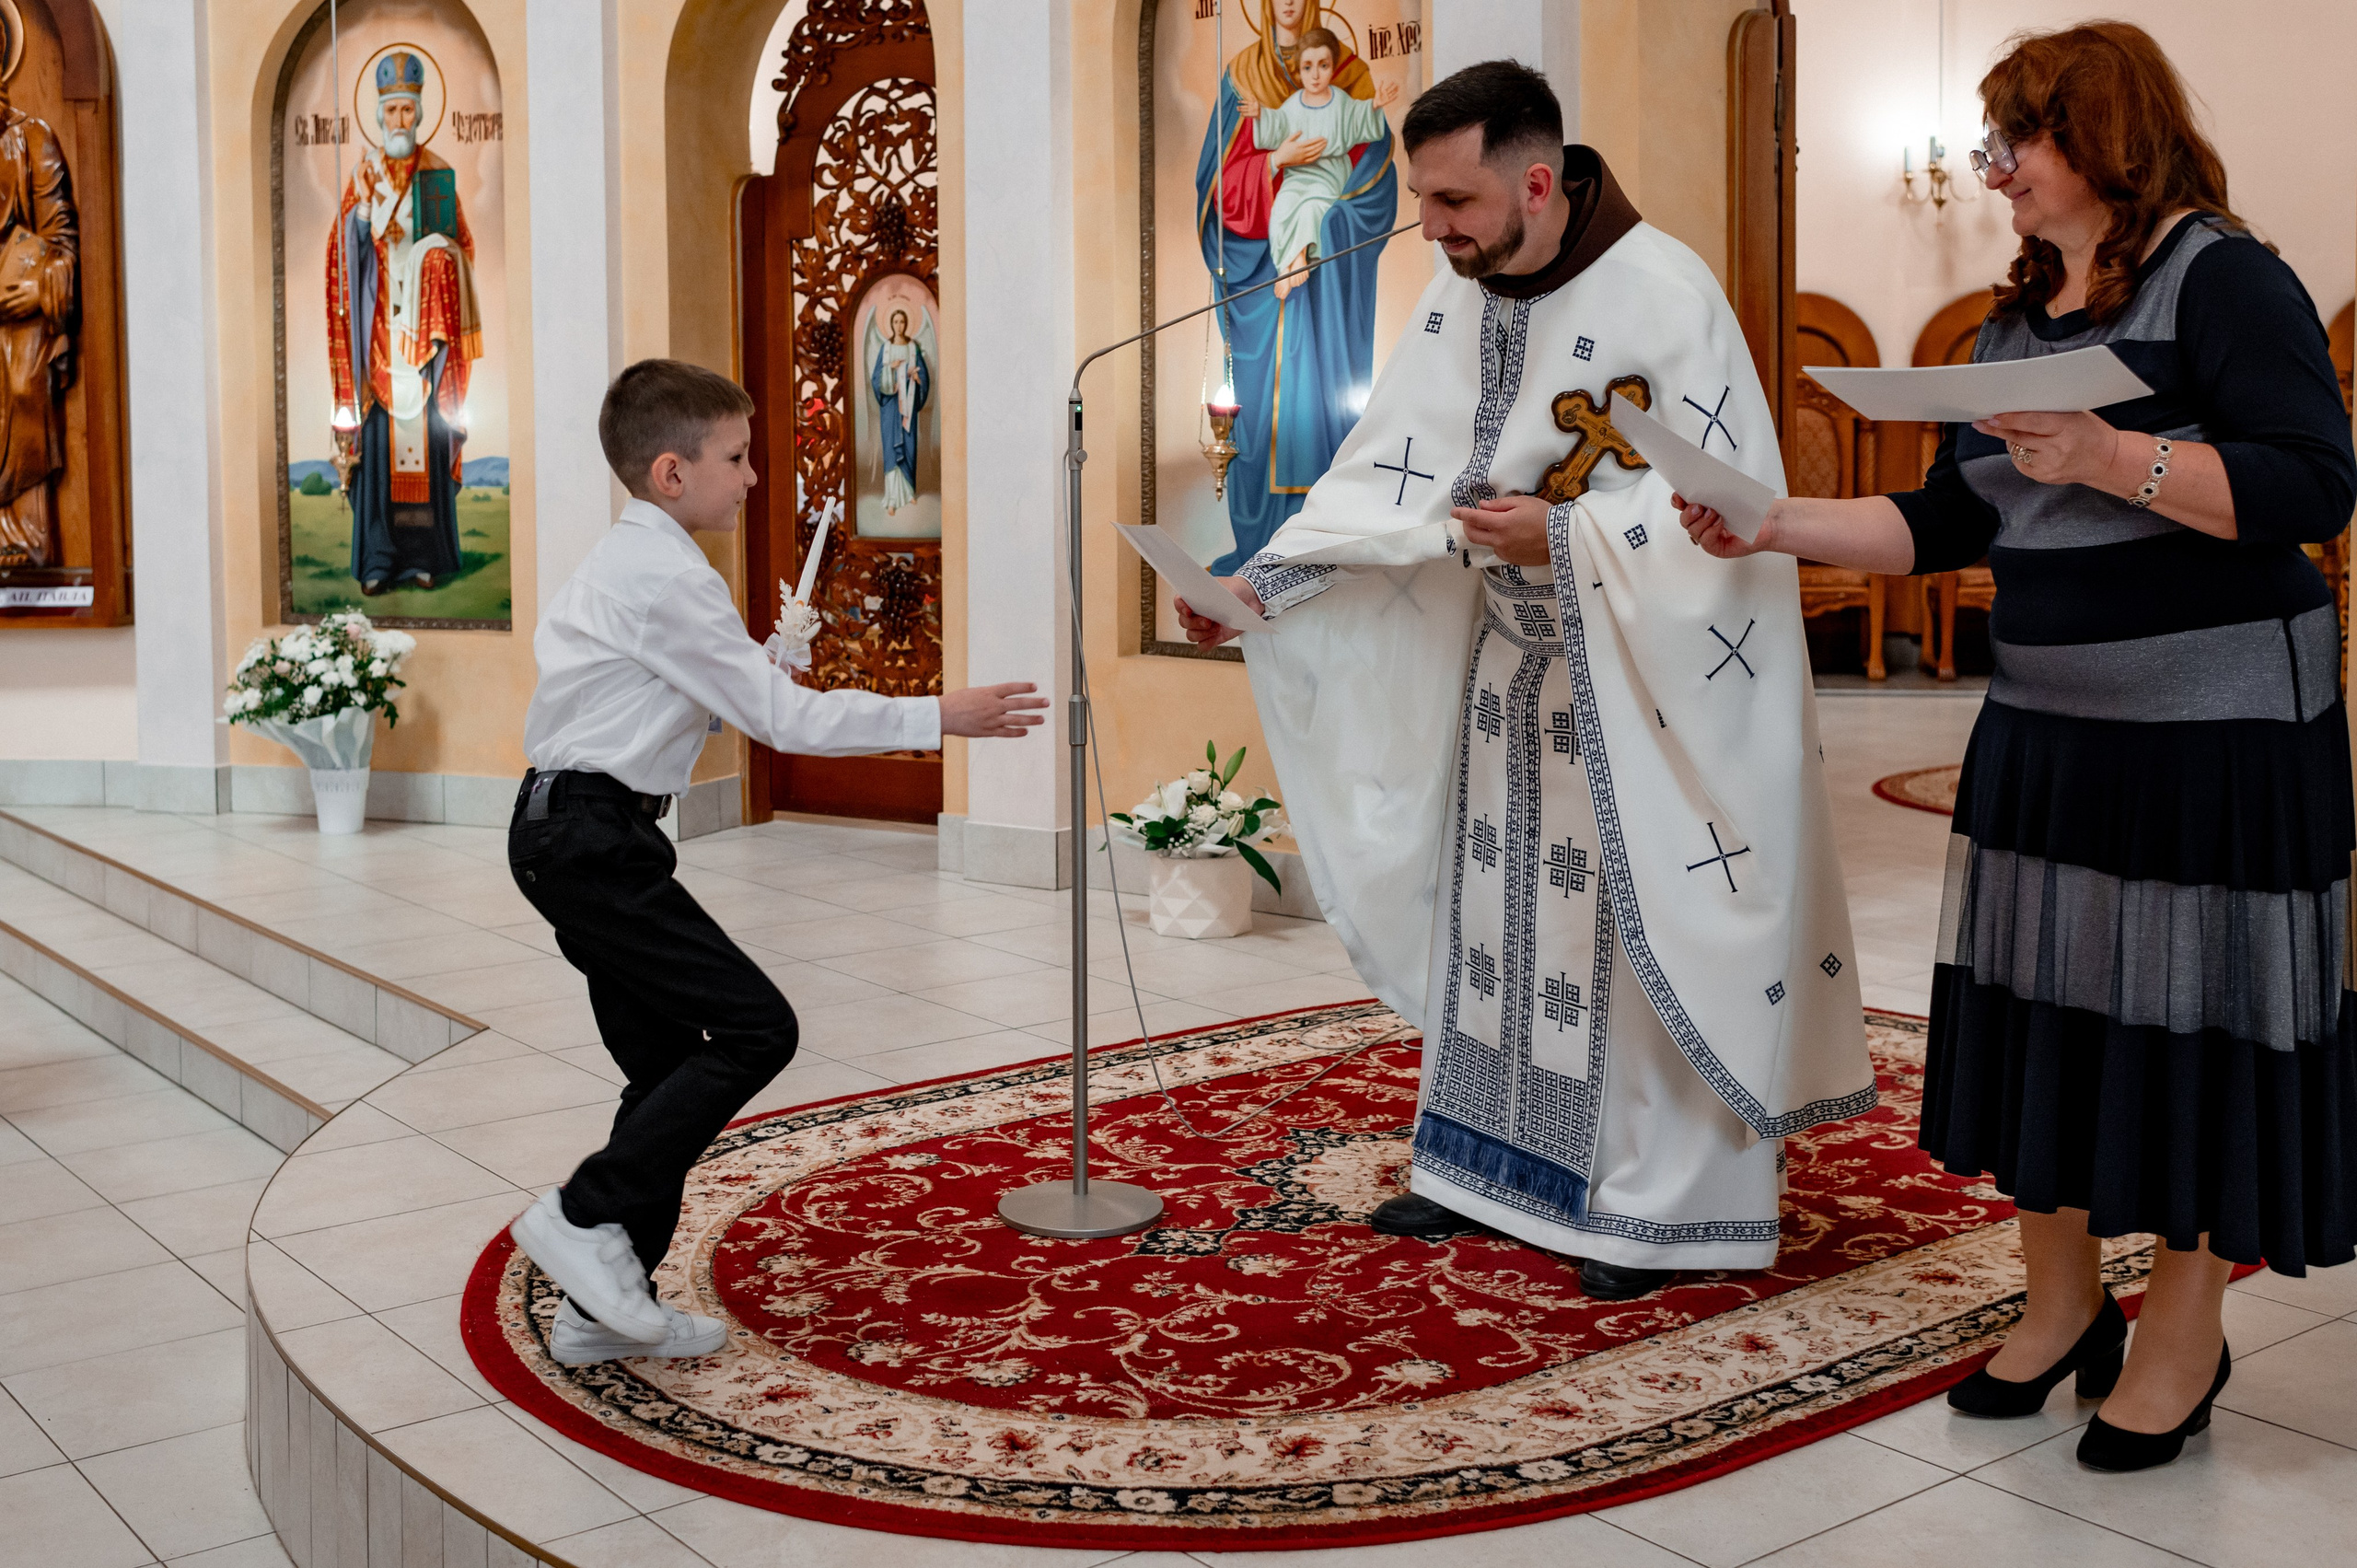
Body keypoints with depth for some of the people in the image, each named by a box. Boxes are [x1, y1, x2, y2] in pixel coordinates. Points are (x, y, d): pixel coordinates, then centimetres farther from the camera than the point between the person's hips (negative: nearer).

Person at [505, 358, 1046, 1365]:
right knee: (755, 1028, -11)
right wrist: (937, 718, -11)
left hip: (565, 831, 10)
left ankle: (602, 1307, 17)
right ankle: (586, 1216, -5)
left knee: (671, 1066, 11)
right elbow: (780, 717, -15)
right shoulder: (666, 578, -15)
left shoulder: (620, 563, 17)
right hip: (593, 837, -10)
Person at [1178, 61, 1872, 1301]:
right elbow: (1387, 475, 1)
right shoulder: (1458, 298, 2)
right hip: (1513, 670, 7)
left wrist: (1564, 535, -24)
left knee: (1643, 932, 1)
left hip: (1647, 682, -7)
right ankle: (1482, 1165, 27)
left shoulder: (1665, 296, -18)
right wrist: (1262, 582, -10)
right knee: (1495, 912, 13)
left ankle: (1659, 1204, 15)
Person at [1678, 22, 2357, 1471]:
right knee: (2042, 1006, 9)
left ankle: (2185, 1341, 17)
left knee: (2191, 1018, 1)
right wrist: (1775, 526, 6)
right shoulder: (2017, 317, 14)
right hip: (2048, 731, 7)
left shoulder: (2219, 278, -8)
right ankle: (2064, 1305, 26)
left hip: (2215, 736, -7)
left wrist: (2112, 457, -27)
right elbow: (1944, 525, 15)